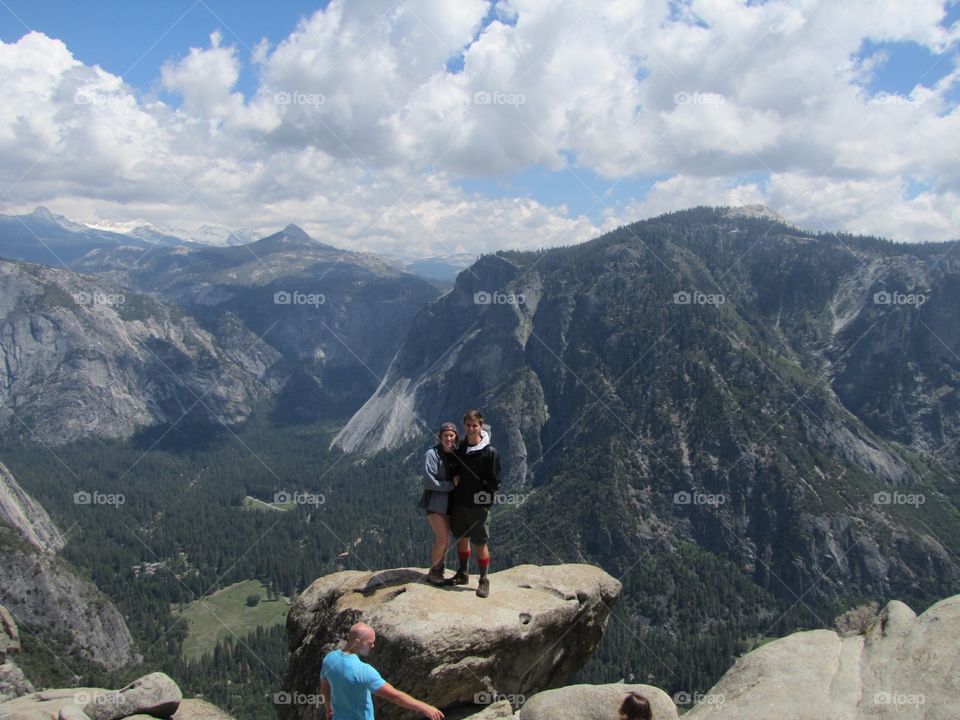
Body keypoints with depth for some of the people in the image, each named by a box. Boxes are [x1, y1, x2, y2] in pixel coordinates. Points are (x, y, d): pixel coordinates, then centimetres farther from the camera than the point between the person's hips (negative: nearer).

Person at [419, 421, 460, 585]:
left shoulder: (456, 454, 3)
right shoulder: (432, 454, -14)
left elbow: (459, 476, 15)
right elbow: (429, 481, -19)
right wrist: (451, 484, -17)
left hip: (450, 502, 6)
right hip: (435, 502, -6)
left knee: (444, 538, 12)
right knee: (442, 538, -10)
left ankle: (439, 568, 27)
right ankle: (433, 572, 8)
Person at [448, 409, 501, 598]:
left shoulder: (490, 452, -11)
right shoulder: (459, 448, 5)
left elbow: (494, 483, -8)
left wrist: (479, 490, -13)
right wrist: (452, 502, 8)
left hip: (478, 506, -5)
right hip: (459, 503, 5)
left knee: (481, 544, 1)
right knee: (461, 539, 15)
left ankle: (484, 580, 13)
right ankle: (463, 574, 31)